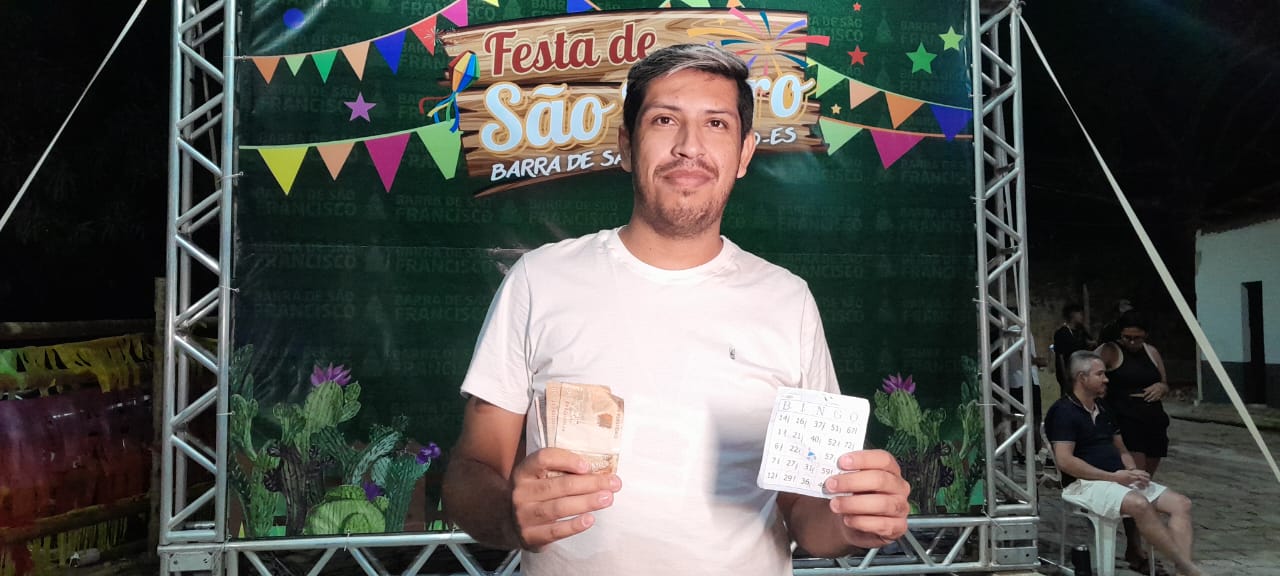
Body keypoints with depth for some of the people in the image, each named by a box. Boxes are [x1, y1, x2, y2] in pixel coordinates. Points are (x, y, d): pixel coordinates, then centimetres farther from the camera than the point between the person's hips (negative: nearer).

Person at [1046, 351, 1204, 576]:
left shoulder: (1103, 409, 19)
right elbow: (1064, 461, -17)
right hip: (1085, 483, -9)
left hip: (1120, 479, 9)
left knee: (1181, 503, -8)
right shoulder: (1063, 411, -8)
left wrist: (1132, 471, 2)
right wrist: (1113, 476, -16)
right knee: (1140, 504, -34)